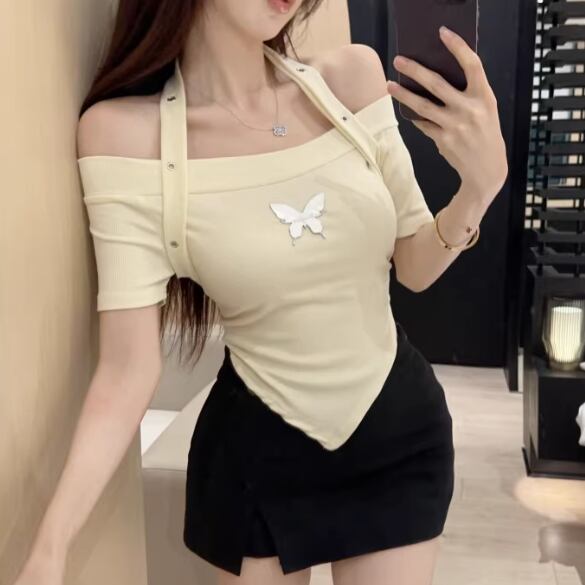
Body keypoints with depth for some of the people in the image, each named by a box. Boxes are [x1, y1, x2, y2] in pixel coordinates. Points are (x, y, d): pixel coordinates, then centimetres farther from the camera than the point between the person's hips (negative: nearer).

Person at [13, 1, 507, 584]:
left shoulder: (352, 77, -9)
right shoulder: (128, 130, -17)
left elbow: (414, 267, -1)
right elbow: (128, 367, -18)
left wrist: (482, 184, -19)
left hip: (401, 430, 3)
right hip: (257, 453, -2)